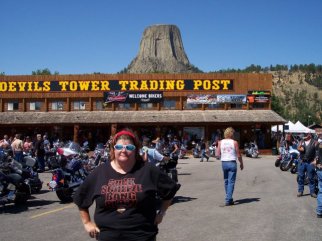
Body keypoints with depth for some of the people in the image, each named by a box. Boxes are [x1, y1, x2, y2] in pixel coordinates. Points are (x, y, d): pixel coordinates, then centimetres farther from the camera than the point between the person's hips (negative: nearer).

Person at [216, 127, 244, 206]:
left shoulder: (220, 142, 1)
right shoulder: (234, 142, -6)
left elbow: (217, 154, 0)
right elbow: (238, 155, -4)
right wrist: (241, 163, 11)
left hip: (224, 163, 4)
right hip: (232, 163, -3)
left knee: (226, 181, 16)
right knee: (231, 182, -1)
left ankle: (229, 198, 26)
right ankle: (228, 200, -8)